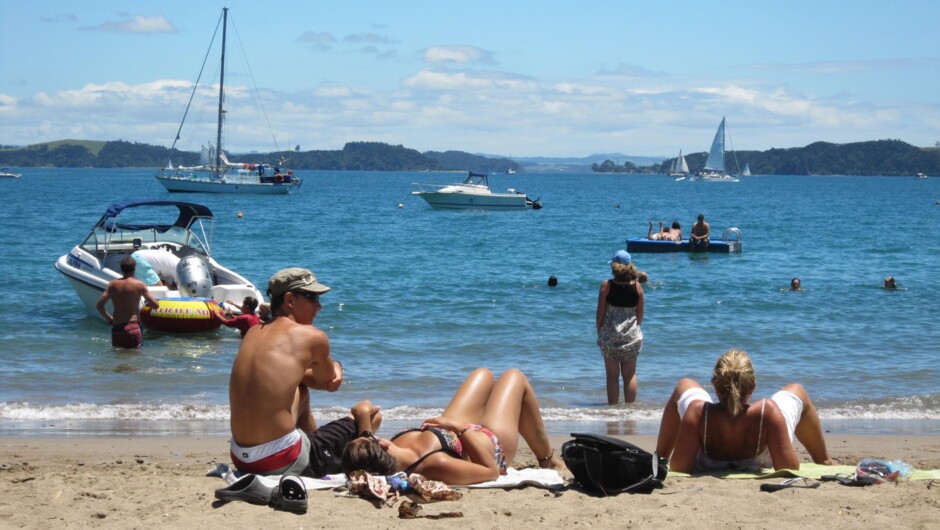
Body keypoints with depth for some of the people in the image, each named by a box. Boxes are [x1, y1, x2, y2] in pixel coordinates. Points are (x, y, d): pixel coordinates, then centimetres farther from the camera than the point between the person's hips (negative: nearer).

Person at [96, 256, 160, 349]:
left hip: (116, 328, 3)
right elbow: (155, 305, -1)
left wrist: (109, 318, 20)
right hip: (133, 327, -3)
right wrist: (148, 303, 22)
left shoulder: (112, 284, 6)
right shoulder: (139, 285, -3)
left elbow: (99, 305, 5)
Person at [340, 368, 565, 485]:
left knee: (483, 375, 30)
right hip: (494, 444, -6)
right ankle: (548, 458, 42)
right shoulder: (435, 465, -54)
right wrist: (461, 427, -37)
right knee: (514, 376, 19)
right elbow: (491, 471, -36)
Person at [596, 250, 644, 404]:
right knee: (630, 374, 10)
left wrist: (599, 332, 6)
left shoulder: (606, 285, -10)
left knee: (612, 375, 5)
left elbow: (600, 312, -6)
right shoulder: (637, 286, -4)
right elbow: (640, 313, 3)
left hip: (610, 334, -2)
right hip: (631, 334, 2)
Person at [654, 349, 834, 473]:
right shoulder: (768, 411, -43)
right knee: (796, 391, 22)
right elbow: (790, 469, -39)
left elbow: (678, 468, -40)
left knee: (685, 386, 24)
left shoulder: (697, 412, -42)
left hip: (705, 468, 1)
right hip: (761, 471, 0)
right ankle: (825, 461, 44)